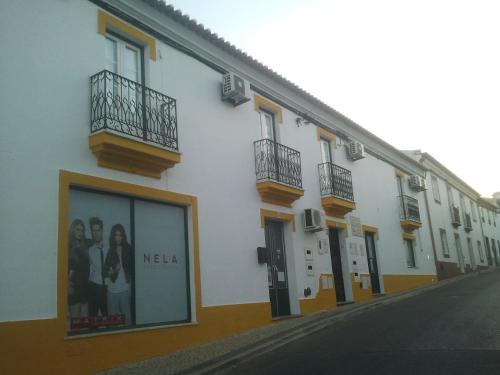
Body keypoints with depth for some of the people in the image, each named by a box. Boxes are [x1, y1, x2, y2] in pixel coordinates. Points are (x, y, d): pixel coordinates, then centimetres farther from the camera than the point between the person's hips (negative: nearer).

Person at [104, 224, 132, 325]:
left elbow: (132, 270, 3)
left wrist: (131, 287, -6)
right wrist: (114, 270, -14)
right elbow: (105, 273, 6)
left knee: (126, 317, -2)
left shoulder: (128, 250, 3)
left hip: (125, 289, -1)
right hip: (112, 290, 1)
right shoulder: (110, 251, 6)